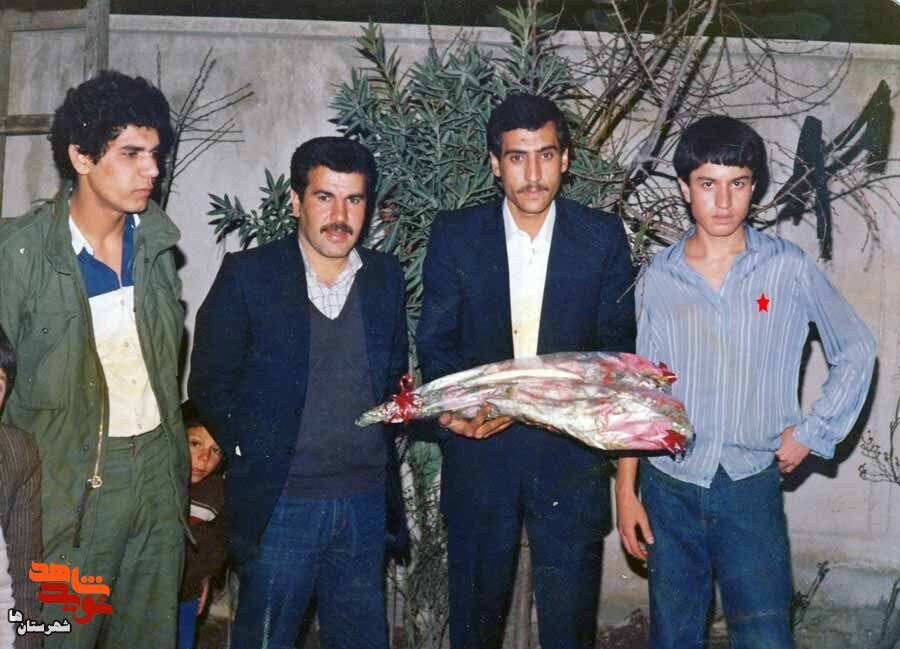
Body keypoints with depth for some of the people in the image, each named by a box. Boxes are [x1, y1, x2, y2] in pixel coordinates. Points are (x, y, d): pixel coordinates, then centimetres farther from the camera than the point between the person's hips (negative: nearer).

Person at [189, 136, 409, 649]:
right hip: (281, 504, -3)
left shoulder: (387, 277, 6)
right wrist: (255, 454, -3)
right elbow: (210, 386, -1)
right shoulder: (248, 275, -5)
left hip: (366, 503, 4)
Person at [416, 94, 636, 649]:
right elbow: (435, 340, 1)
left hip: (569, 452, 0)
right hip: (477, 453, 1)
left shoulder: (603, 236, 0)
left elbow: (618, 343, 3)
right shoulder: (455, 234, 0)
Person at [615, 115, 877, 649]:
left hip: (751, 487, -1)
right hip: (669, 488, 2)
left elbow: (856, 352, 8)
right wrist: (626, 489, 3)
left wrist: (812, 433, 0)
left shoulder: (789, 269, -3)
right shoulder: (658, 278, 1)